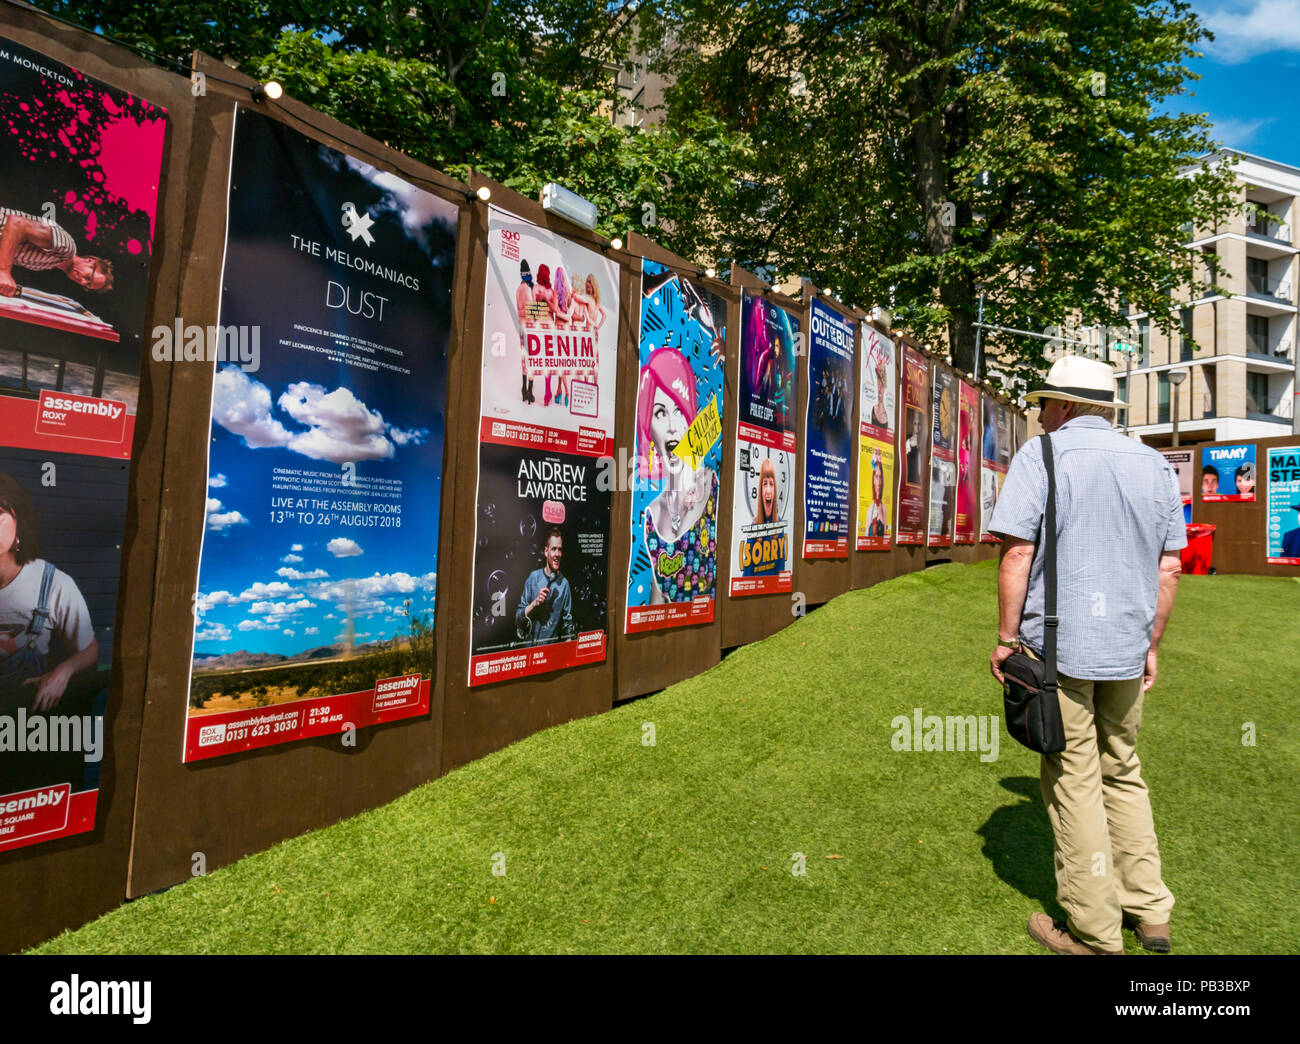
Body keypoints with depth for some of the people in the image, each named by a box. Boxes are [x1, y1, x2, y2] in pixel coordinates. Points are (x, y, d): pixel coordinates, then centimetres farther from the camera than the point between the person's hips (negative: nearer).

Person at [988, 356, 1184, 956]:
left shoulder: (1040, 455, -7)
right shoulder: (1155, 466, 10)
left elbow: (1017, 553, -14)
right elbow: (1168, 570, 11)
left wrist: (1006, 638, -7)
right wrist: (1151, 645, 18)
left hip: (1057, 643, -5)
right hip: (1126, 647, 6)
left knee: (1074, 782, 5)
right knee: (1122, 772, 21)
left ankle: (1093, 934, 17)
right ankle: (1149, 912, 29)